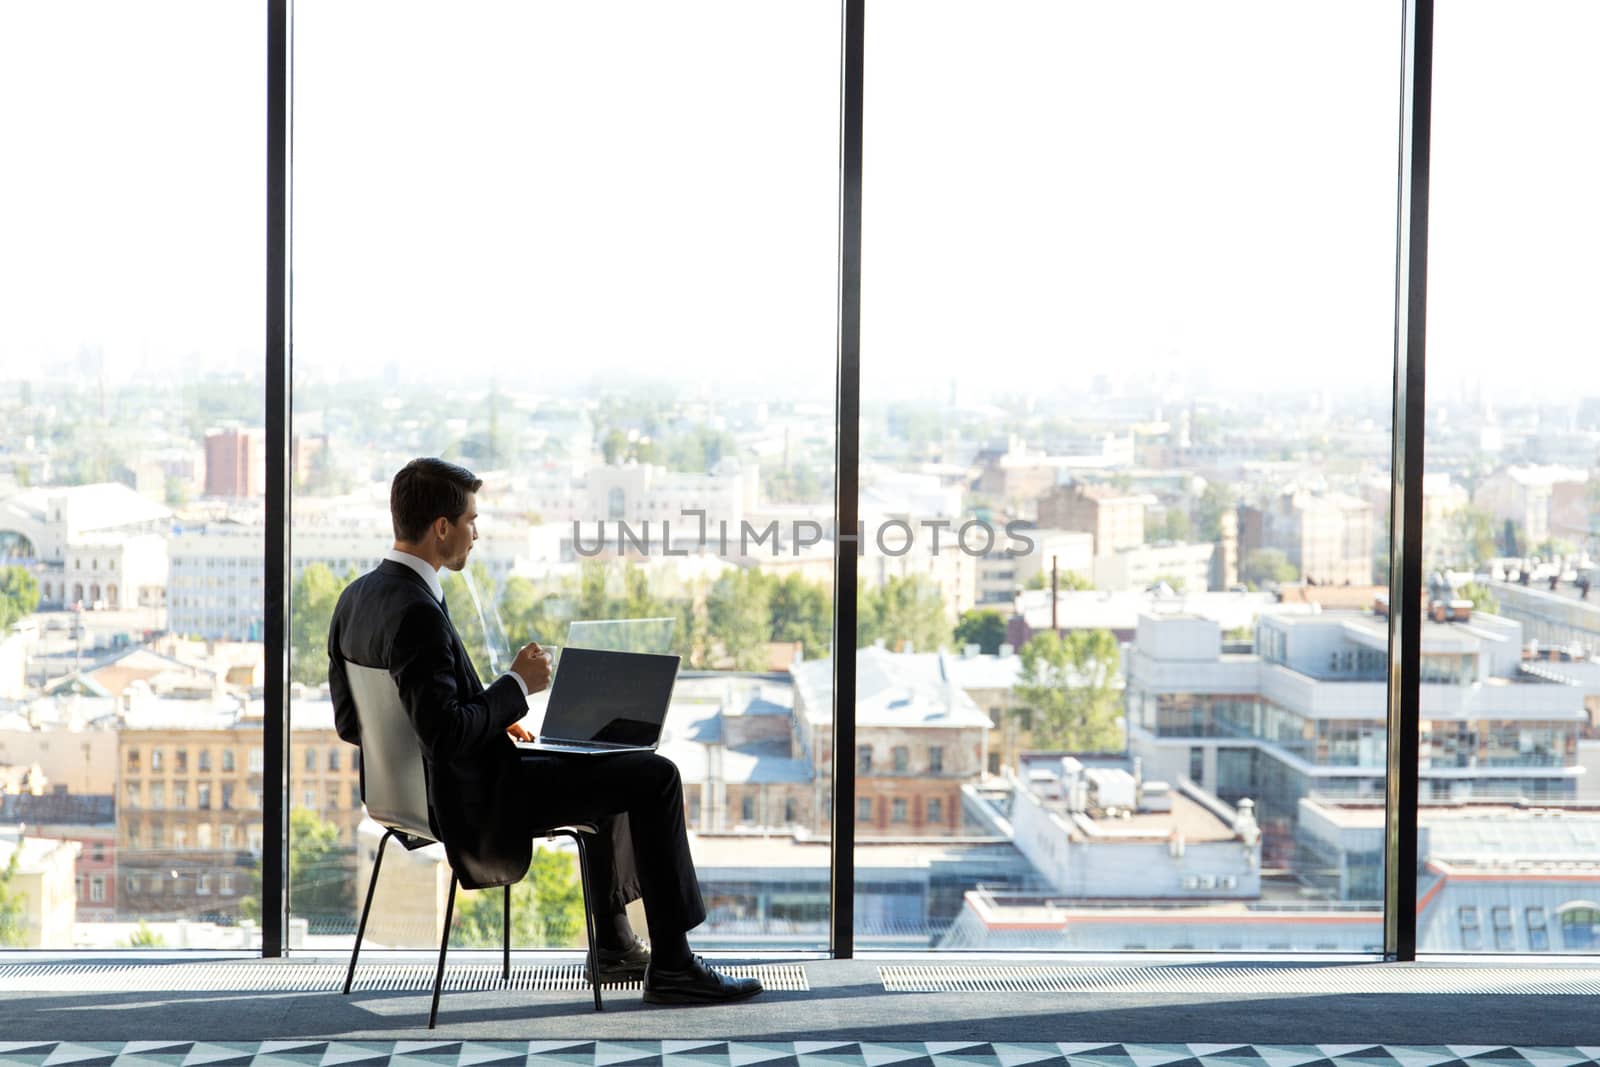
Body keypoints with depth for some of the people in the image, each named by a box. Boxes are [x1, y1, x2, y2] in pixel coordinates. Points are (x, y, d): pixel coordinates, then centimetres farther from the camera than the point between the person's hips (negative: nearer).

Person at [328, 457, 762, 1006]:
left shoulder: (354, 598, 4)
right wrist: (516, 686, -15)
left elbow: (350, 723, 11)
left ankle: (613, 943, 30)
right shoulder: (417, 614, -26)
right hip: (474, 801, -10)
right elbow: (446, 733, -31)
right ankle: (671, 965, 0)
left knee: (616, 766, 26)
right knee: (655, 775, -5)